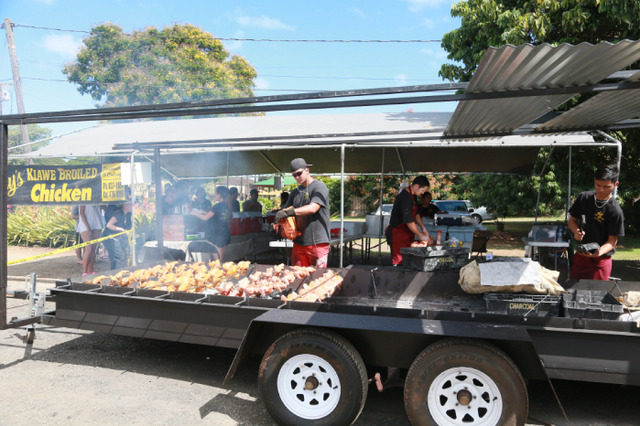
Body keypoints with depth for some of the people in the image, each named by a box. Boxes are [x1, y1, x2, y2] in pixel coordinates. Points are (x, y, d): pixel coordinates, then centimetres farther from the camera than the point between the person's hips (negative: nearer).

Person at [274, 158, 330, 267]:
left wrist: (289, 212, -21)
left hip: (317, 242, -6)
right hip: (299, 241, 6)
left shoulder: (319, 187, -4)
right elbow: (285, 209, 19)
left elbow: (312, 208, -18)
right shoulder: (295, 192, 17)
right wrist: (280, 215, -6)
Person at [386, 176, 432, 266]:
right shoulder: (405, 198, -22)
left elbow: (416, 214, 20)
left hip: (406, 236, 10)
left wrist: (423, 228, 8)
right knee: (399, 262, -7)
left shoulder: (410, 195, 11)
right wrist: (420, 236, -13)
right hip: (398, 235, -10)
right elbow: (409, 221, -22)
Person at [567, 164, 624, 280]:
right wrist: (576, 231, -13)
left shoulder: (615, 210, -16)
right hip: (580, 255, 4)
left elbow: (612, 241, -12)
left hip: (600, 261, -4)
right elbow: (572, 220, 9)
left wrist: (598, 253, -31)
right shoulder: (583, 197, -2)